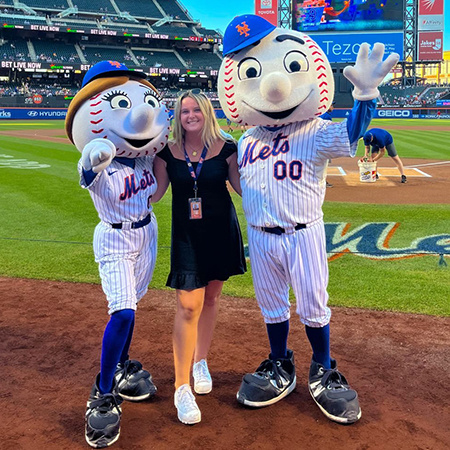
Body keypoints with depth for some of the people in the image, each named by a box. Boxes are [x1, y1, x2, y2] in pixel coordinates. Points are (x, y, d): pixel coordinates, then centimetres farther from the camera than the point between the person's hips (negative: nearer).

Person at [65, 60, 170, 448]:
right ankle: (102, 397, -1)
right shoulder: (99, 163, -24)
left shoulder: (145, 151, -5)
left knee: (128, 306, 18)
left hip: (147, 232, 6)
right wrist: (94, 160, -70)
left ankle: (122, 368, 39)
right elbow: (88, 175, -46)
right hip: (115, 240, -6)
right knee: (122, 312, -15)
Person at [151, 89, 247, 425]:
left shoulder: (225, 148, -3)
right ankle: (182, 388, -1)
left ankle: (201, 362, 35)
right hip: (187, 234, -1)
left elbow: (243, 186, -1)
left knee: (211, 297, 13)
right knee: (188, 305, -9)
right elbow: (155, 192, 1)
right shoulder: (168, 152, -1)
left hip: (222, 232, 1)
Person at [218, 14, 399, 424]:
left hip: (304, 233, -4)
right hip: (260, 237, 4)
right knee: (271, 306, 16)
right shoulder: (246, 141, 5)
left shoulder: (316, 133, -11)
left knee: (313, 306, 7)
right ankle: (280, 367, 36)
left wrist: (365, 93, -44)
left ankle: (323, 371, 29)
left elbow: (350, 134, -30)